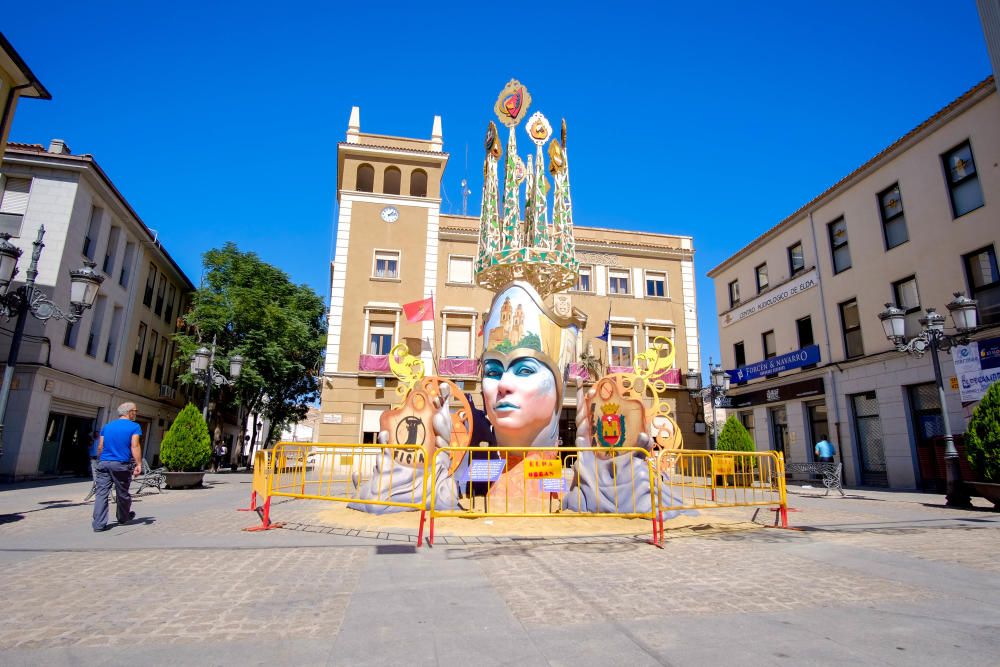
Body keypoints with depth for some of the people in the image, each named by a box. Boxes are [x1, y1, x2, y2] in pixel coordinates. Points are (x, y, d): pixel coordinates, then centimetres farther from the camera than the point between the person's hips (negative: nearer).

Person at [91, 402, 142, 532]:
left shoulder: (107, 426, 14)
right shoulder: (134, 427, -4)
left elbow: (100, 447, 15)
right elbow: (135, 446, -13)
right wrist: (139, 464, -13)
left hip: (104, 463, 4)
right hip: (121, 465, -4)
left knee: (102, 493, 2)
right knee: (122, 494, 12)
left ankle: (99, 524, -5)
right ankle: (123, 518, 31)